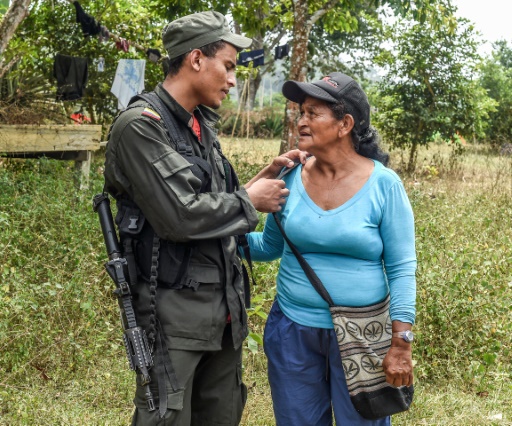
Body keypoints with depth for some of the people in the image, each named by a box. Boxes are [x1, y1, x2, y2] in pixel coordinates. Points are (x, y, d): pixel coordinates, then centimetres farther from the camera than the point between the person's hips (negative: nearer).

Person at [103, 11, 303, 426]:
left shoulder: (202, 126, 12)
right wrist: (249, 199, -10)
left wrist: (263, 178, 5)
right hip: (174, 311, -8)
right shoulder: (140, 125, -15)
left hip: (224, 307, 8)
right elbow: (179, 217, -23)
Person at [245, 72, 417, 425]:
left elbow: (402, 268, -10)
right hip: (292, 329, 3)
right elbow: (269, 247, 9)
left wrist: (401, 344, -13)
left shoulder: (383, 184, -11)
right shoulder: (292, 179, -2)